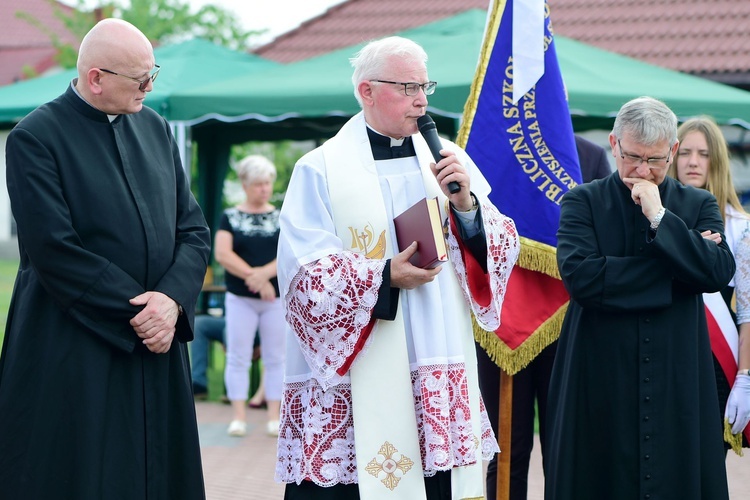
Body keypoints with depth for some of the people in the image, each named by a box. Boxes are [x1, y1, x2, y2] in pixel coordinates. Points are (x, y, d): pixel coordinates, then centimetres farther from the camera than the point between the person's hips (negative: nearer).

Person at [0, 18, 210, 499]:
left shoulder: (156, 129, 10)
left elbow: (194, 229, 7)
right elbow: (55, 251, -15)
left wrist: (172, 299, -11)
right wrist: (138, 310, -14)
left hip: (158, 350, 5)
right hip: (72, 361, -5)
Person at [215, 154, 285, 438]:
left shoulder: (282, 218, 7)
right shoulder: (230, 217, 5)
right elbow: (222, 254, -8)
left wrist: (264, 272, -20)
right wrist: (253, 276, -16)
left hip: (277, 297, 1)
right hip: (240, 298, -1)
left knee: (275, 358, 3)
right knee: (238, 357, -2)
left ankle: (274, 417, 6)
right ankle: (239, 417, 2)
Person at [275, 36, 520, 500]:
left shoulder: (449, 159, 10)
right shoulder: (321, 170, -3)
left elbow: (503, 248, 7)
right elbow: (305, 278, -9)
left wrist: (466, 205, -11)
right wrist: (386, 277, -20)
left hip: (439, 379, 4)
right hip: (352, 381, -4)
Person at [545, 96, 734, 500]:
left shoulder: (698, 206, 10)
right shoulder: (583, 202, 2)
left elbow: (719, 272, -7)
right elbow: (580, 276, -15)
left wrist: (660, 218, -13)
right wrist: (679, 264, -10)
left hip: (677, 386, 2)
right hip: (600, 387, -2)